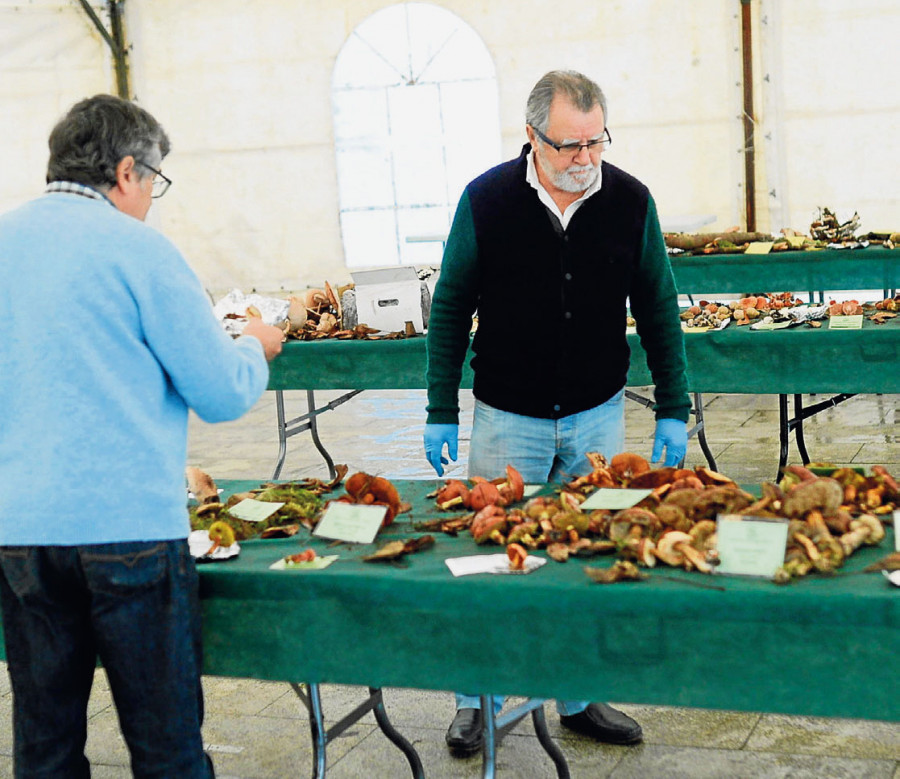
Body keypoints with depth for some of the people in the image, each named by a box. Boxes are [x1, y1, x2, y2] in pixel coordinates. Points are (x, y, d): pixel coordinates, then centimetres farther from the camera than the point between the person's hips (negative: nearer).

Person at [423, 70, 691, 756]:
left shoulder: (630, 200, -5)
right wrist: (442, 414, -3)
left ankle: (581, 699, 27)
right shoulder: (486, 200, -10)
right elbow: (450, 309, -1)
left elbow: (658, 311, 4)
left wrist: (673, 411, 2)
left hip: (598, 416, 2)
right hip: (507, 420, -1)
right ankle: (478, 701, 24)